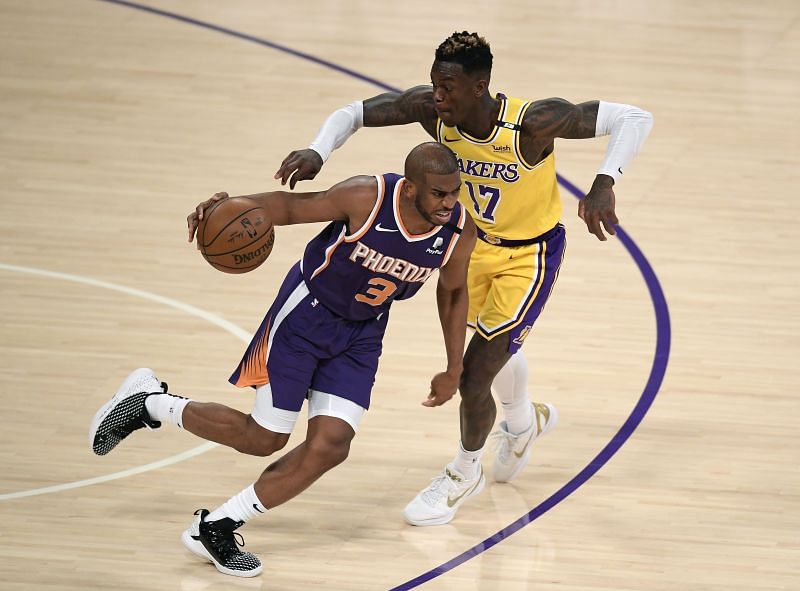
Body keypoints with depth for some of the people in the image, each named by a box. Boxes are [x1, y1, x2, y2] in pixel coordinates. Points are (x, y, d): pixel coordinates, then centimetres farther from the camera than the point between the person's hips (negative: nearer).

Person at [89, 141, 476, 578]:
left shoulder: (460, 231, -16)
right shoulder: (366, 198, -29)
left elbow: (453, 291, 4)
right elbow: (291, 206, -15)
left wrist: (454, 370, 8)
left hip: (362, 333, 4)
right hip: (307, 311, -4)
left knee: (329, 447, -8)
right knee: (264, 438, 1)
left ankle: (215, 528, 7)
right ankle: (147, 402, 24)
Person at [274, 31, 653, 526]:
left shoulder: (533, 123, -36)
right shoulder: (430, 109, -24)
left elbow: (636, 119, -33)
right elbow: (352, 114, -14)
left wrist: (605, 184, -48)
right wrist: (317, 154, -35)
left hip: (530, 253, -5)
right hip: (477, 239, 5)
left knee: (474, 377, -7)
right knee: (496, 350, 26)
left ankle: (465, 472, 22)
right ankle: (525, 421, 60)